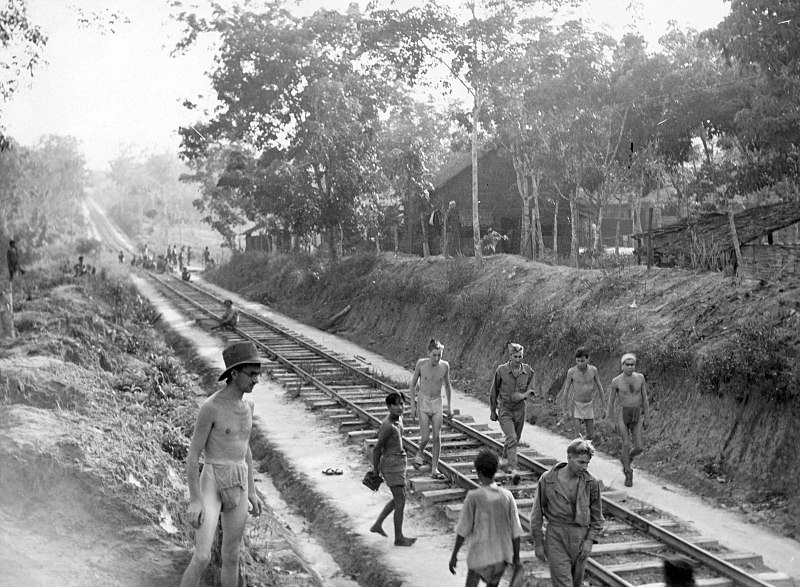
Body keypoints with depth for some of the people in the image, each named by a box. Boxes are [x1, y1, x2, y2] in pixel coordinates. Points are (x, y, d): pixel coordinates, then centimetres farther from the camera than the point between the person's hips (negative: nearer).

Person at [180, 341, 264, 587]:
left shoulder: (247, 404, 8)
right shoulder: (210, 407, -16)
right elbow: (192, 456, -13)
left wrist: (251, 492, 18)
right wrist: (194, 501, -16)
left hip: (237, 487, 6)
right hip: (211, 485, -6)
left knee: (231, 556, 13)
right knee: (202, 558, -16)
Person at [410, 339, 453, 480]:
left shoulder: (445, 365, -7)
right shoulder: (421, 363, -13)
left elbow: (447, 385, 9)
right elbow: (413, 384, -1)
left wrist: (449, 406, 11)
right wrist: (412, 405, -5)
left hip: (437, 404, 2)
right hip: (423, 403, -2)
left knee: (437, 437, -2)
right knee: (425, 437, -9)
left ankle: (434, 469, 7)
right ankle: (420, 454, 25)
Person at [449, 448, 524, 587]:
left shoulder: (474, 497, -13)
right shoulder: (507, 496, -4)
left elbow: (463, 530, -9)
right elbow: (516, 531, 0)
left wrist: (454, 556, 1)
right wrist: (516, 558, 10)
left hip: (480, 556, -4)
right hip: (502, 556, 4)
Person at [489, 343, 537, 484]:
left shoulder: (528, 370, -3)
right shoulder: (501, 370, -10)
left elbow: (532, 390, 0)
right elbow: (494, 391, 0)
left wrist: (523, 395, -22)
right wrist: (492, 410, 5)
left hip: (520, 409, 4)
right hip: (504, 410, -4)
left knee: (515, 439, 16)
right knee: (512, 438, -18)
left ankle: (505, 460, 43)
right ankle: (514, 470, -24)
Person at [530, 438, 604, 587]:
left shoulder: (591, 482, -3)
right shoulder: (547, 480, -8)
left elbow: (597, 516, 8)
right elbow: (537, 513, 1)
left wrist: (590, 540, -2)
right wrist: (538, 543, 1)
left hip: (581, 538, 3)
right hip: (556, 537, -3)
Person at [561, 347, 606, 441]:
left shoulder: (593, 370, -11)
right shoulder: (571, 372, -17)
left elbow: (600, 388, -1)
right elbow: (566, 390, -8)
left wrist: (603, 406, -1)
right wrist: (565, 409, -7)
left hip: (589, 405, 3)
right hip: (576, 405, -3)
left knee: (591, 436, 8)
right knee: (578, 436, -10)